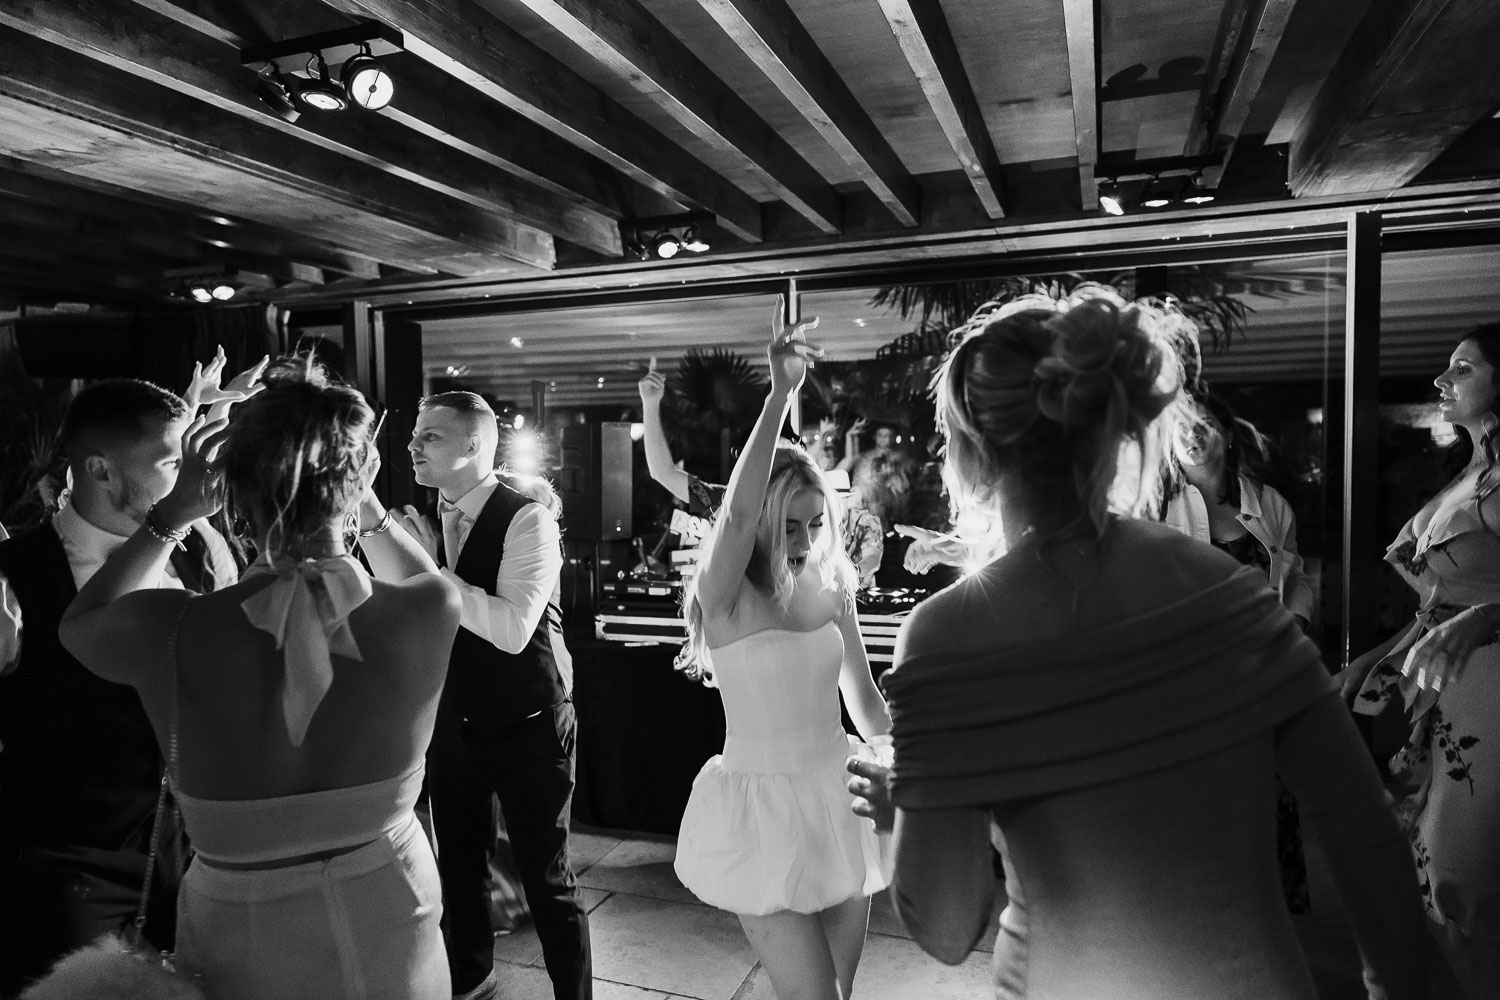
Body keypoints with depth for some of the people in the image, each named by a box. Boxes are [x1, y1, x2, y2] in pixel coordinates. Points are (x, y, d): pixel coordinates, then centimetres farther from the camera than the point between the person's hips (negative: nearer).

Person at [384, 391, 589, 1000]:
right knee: (458, 864, 21)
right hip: (452, 722, 7)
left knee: (546, 879, 5)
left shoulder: (529, 519, -18)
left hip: (526, 729, -6)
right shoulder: (429, 520, 2)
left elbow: (512, 629, -29)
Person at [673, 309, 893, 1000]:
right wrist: (781, 394, -38)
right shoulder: (725, 598, -14)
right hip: (764, 806, -5)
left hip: (841, 794, 5)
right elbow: (736, 512, -34)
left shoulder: (831, 591, 0)